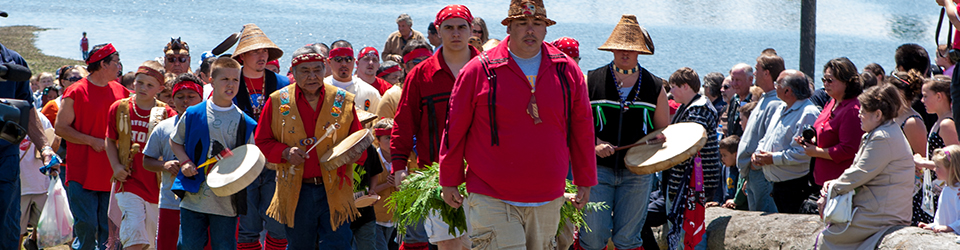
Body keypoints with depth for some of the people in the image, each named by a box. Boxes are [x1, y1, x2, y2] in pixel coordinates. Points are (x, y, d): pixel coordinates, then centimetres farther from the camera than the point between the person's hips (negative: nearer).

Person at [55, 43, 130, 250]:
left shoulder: (121, 92, 11)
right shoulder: (76, 92, -4)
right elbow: (60, 128, -6)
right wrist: (92, 141, -13)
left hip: (111, 175, 5)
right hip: (82, 174, -5)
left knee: (109, 230, 4)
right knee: (86, 226, -8)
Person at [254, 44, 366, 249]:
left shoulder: (343, 101, 4)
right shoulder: (278, 101, 2)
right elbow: (262, 141, 8)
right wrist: (285, 153, -11)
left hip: (334, 191, 0)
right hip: (295, 192, 0)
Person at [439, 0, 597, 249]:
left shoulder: (567, 71, 5)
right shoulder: (478, 71, -4)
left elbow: (582, 130, 13)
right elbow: (455, 130, 2)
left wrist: (585, 182, 15)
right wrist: (449, 182, 6)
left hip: (547, 200, 4)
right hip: (491, 200, -4)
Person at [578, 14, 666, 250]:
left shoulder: (654, 87, 8)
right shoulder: (591, 81, 3)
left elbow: (665, 131, 16)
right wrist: (593, 146, -13)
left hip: (637, 172, 1)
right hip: (598, 168, -1)